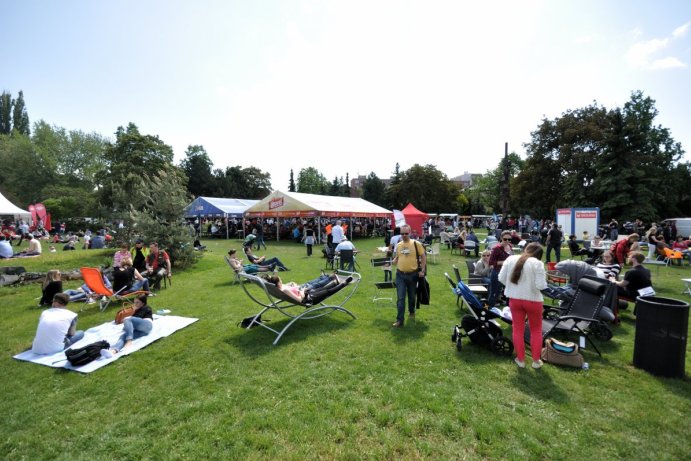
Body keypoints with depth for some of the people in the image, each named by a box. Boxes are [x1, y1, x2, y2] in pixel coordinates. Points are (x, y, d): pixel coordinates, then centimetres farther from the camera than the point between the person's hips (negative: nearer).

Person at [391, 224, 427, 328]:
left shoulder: (416, 244, -7)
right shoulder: (398, 245, 5)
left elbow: (423, 257, -2)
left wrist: (422, 271, -8)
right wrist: (393, 262, -5)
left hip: (413, 274, -2)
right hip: (400, 274, 2)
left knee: (412, 296, 16)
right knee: (400, 298, -1)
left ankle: (411, 312, 42)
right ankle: (400, 320, 3)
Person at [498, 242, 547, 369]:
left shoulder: (510, 259, -4)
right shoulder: (537, 263, -15)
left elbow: (501, 278, -2)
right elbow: (541, 285, -17)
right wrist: (544, 283, 5)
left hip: (514, 299, 3)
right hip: (533, 300, -2)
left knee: (518, 329, 13)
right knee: (536, 330, 17)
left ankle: (521, 359, 22)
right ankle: (536, 360, 25)